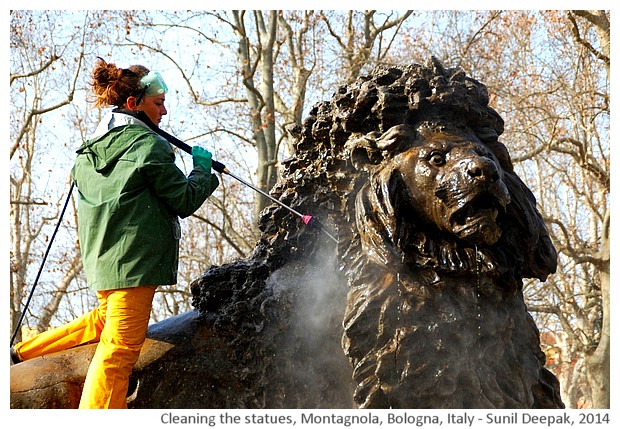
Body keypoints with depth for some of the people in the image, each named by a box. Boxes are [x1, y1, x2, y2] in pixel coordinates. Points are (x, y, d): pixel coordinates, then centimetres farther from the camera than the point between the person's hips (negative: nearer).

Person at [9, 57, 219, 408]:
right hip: (136, 259, -9)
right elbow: (185, 201, -11)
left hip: (102, 257, 9)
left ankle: (20, 352, 32)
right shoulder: (148, 145, -13)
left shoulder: (93, 147, 10)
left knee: (108, 318, 30)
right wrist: (202, 168, 7)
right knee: (122, 345, -6)